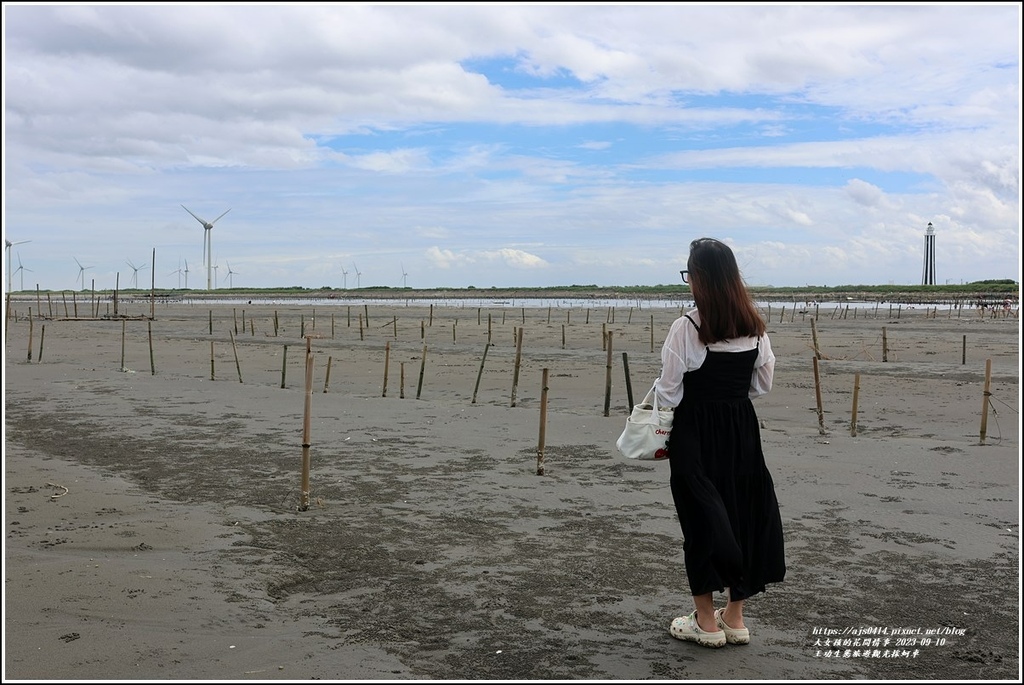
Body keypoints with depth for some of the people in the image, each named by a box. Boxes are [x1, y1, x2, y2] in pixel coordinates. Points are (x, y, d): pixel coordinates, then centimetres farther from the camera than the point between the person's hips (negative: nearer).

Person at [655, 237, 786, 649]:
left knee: (701, 520, 6)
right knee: (742, 514, 14)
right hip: (742, 429, 5)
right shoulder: (754, 325, 1)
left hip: (696, 432, -5)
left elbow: (669, 392, -12)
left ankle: (706, 622, 17)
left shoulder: (687, 326, -15)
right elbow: (763, 383, 9)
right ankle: (734, 619, 24)